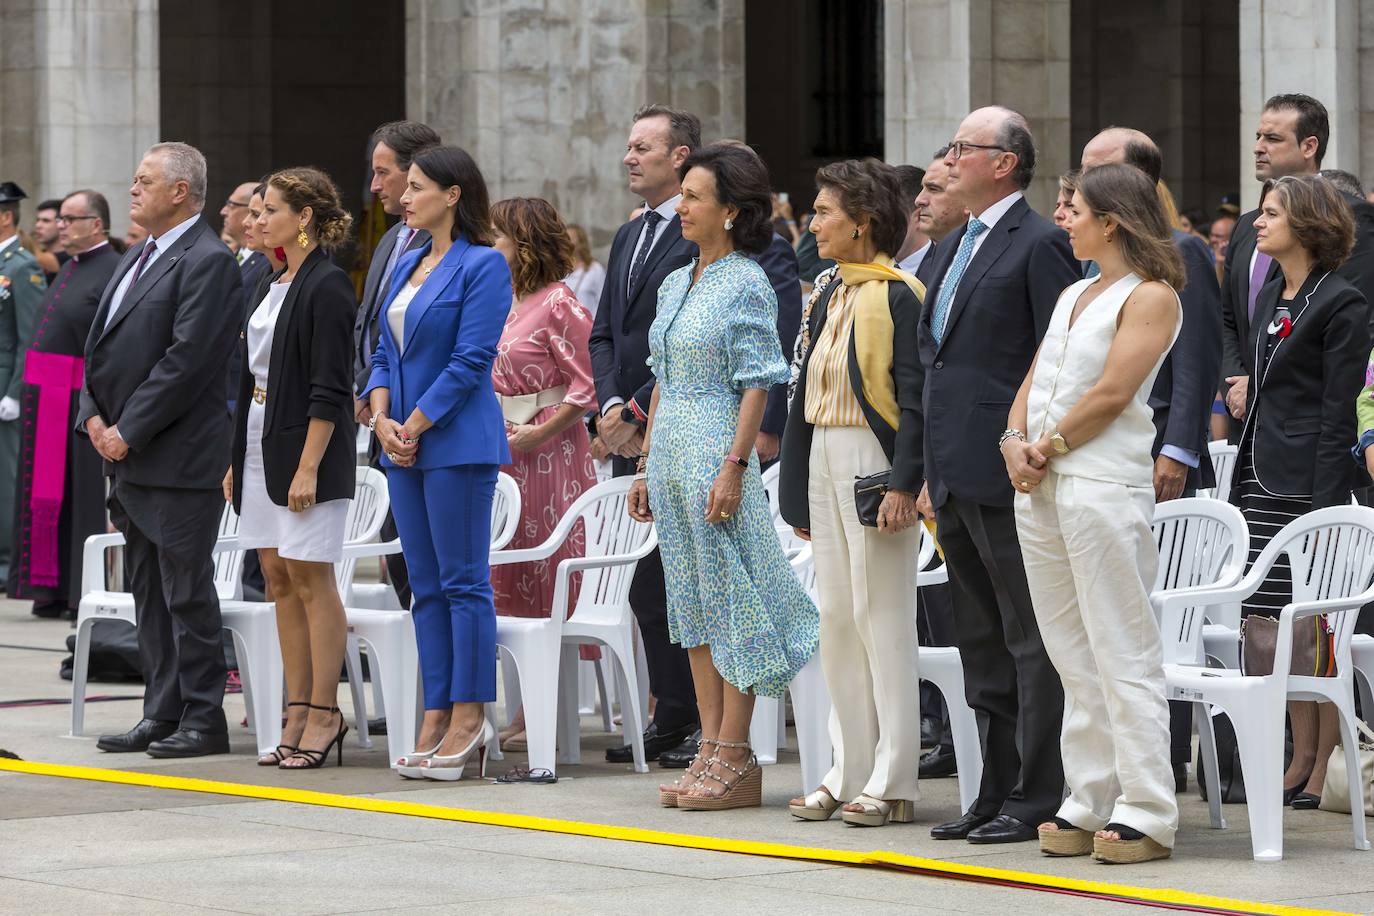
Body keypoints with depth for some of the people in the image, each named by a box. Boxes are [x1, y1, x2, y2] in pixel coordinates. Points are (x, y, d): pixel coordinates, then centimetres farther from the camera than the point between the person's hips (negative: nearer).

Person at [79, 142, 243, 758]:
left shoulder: (207, 262, -12)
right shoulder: (140, 258, 17)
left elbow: (186, 359, -19)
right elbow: (101, 345, 18)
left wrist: (128, 431, -16)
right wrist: (95, 416, 2)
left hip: (178, 457, -9)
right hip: (129, 454, 9)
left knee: (186, 592, -5)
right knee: (149, 592, 12)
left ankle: (203, 720, 1)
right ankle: (162, 714, 18)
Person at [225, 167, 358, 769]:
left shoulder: (327, 286, -12)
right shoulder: (271, 286, 15)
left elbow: (329, 389, -17)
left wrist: (308, 468, -21)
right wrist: (237, 461, 16)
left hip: (306, 449, -9)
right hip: (261, 446, 9)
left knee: (311, 580, -6)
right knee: (279, 581, 8)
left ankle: (323, 714, -2)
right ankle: (298, 714, 12)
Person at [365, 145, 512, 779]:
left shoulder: (482, 265, -9)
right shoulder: (407, 266, 16)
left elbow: (470, 362, -15)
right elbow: (386, 352, 16)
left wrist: (415, 426, -13)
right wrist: (382, 418, -1)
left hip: (457, 441, -8)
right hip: (404, 443, 8)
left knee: (463, 581, -5)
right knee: (426, 585, 9)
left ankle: (468, 717, -2)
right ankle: (437, 716, 12)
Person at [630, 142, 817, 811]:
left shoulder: (747, 285, -8)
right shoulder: (676, 284, 15)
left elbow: (757, 385, -12)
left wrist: (733, 466, -19)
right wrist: (646, 467, 15)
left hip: (716, 449, -8)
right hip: (670, 452, 8)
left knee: (731, 601, -5)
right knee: (692, 603, 8)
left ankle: (736, 760, -4)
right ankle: (710, 751, 12)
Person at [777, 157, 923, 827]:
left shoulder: (898, 296, -11)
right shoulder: (832, 298, 15)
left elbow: (914, 399, -16)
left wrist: (903, 483, -22)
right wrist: (798, 487, 17)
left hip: (874, 465, -9)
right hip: (825, 462, 9)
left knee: (882, 616, -5)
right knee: (836, 617, 9)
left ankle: (892, 783, 0)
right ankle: (850, 774, 15)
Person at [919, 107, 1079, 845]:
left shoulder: (1040, 245, -9)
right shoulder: (955, 249, 18)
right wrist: (931, 473, 18)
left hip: (1010, 477, -9)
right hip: (957, 478, 10)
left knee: (1031, 641, -4)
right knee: (982, 644, 13)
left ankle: (1037, 798, -2)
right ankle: (997, 791, 18)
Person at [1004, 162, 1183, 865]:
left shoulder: (1151, 297, -6)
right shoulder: (1073, 295, 20)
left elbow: (1112, 393, -13)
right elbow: (1036, 381, 16)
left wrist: (1049, 446, -9)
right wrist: (1016, 441, -2)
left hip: (1105, 484, -8)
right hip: (1039, 488, 9)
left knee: (1123, 655, -7)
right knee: (1073, 657, 9)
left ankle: (1146, 813, -6)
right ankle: (1088, 803, 13)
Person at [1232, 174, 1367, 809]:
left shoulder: (1342, 305, -8)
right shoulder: (1269, 298, 17)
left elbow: (1338, 415, -12)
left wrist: (1326, 506, -16)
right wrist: (1242, 485, 15)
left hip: (1306, 484, -8)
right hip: (1260, 476, 8)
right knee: (1268, 626, 6)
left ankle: (1326, 765, 0)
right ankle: (1301, 757, 12)